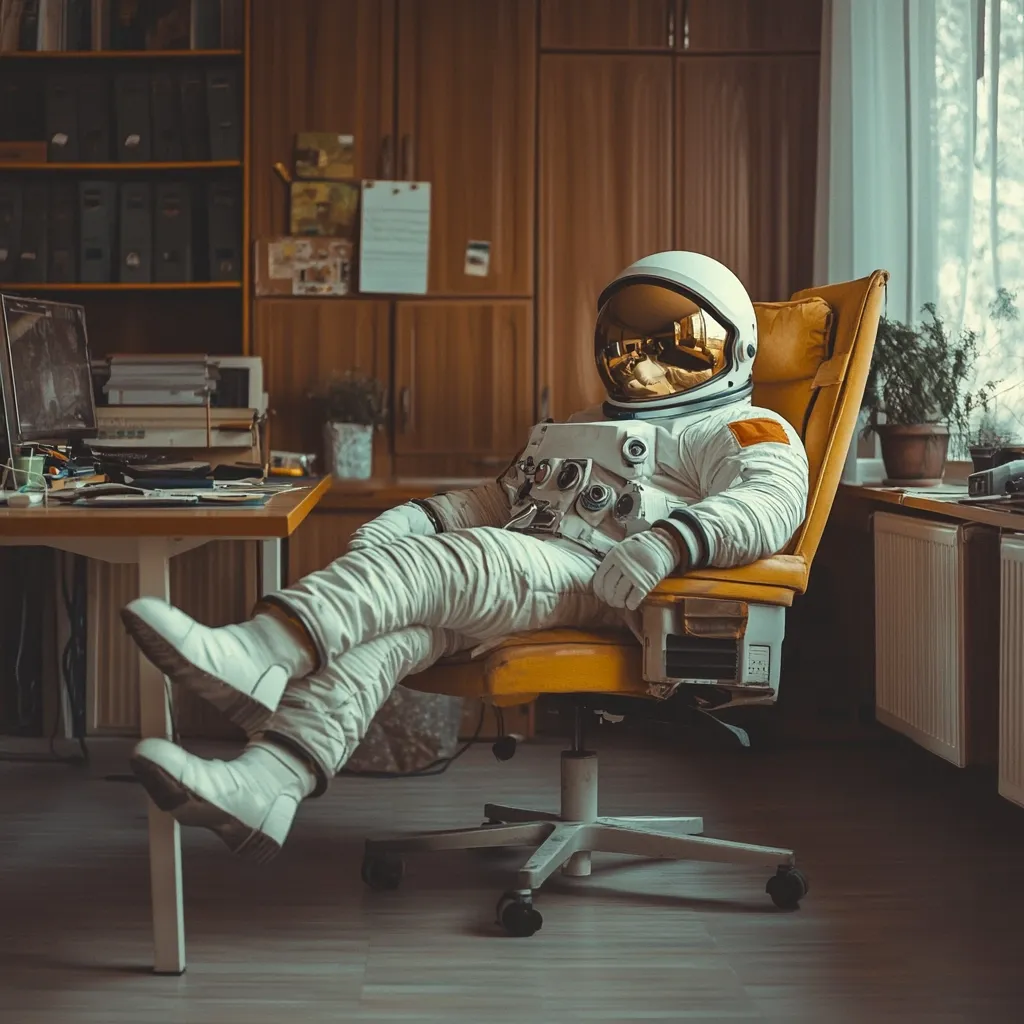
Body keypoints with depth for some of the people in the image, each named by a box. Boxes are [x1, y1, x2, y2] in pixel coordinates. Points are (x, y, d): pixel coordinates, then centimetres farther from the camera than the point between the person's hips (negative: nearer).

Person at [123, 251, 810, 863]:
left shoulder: (740, 431, 11)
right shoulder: (567, 433, 40)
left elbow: (771, 499, -11)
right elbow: (496, 500, 37)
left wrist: (670, 538, -31)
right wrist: (405, 522, 16)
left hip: (602, 590, -7)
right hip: (512, 572, 7)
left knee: (436, 565, -33)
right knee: (389, 627, -25)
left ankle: (261, 653, -52)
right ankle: (264, 786, -43)